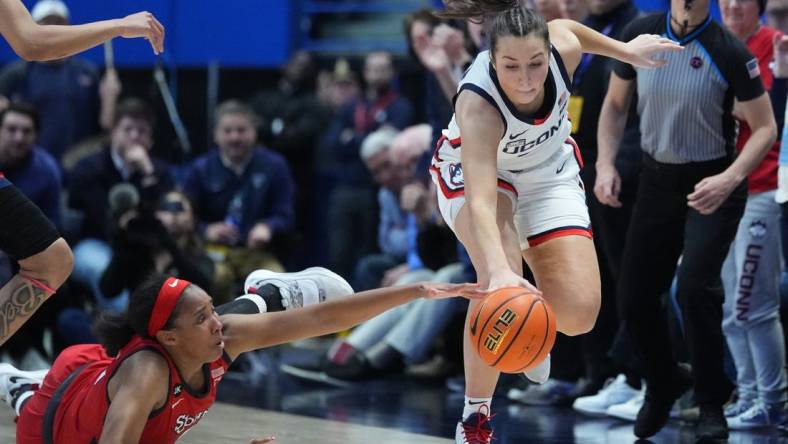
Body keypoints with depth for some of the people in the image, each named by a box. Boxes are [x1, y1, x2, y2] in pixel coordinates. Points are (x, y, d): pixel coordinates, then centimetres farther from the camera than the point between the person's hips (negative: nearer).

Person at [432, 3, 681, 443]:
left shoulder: (564, 47, -29)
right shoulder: (478, 104, -41)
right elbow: (480, 202, -52)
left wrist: (625, 50, 11)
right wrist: (499, 270, -68)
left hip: (550, 172, 4)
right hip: (473, 170, -4)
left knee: (579, 313, -10)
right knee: (501, 283, -35)